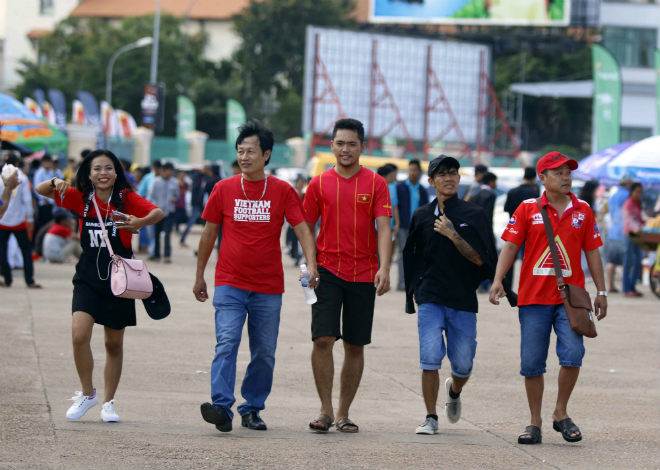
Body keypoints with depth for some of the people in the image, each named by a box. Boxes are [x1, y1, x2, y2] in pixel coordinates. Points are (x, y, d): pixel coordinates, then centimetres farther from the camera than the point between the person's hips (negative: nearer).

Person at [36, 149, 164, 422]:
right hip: (88, 279, 1)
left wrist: (141, 222, -43)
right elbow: (40, 191, 4)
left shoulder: (126, 198, -6)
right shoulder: (81, 198, 1)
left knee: (114, 343, 8)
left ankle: (108, 402, 22)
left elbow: (158, 213, -21)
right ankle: (87, 394, 4)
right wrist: (56, 183, -19)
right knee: (79, 335, -16)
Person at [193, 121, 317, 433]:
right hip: (230, 284, -1)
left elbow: (303, 230, -3)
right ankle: (221, 407, -25)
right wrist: (199, 276, 15)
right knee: (227, 343, -17)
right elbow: (209, 233, 12)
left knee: (264, 353, 5)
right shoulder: (223, 189, 3)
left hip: (268, 288, 1)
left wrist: (311, 265, -20)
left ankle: (252, 409, 18)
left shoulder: (282, 191, 1)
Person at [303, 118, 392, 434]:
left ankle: (343, 413, 14)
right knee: (323, 339, -12)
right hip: (328, 271, 0)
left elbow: (384, 228, -4)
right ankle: (326, 410, -3)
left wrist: (384, 268, -16)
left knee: (355, 346, 5)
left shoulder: (375, 184, 2)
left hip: (363, 274, 0)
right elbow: (307, 228, 10)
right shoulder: (319, 184, 5)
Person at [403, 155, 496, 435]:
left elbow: (480, 259, -5)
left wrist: (453, 235, -14)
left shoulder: (474, 215, 3)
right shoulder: (422, 217, 9)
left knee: (463, 365, 3)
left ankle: (454, 391, 38)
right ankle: (431, 417, -2)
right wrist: (415, 291, 14)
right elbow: (411, 257, 20)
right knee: (430, 358, -14)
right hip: (430, 300, 0)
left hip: (464, 300, 0)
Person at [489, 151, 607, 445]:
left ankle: (561, 413, 5)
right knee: (532, 363, 1)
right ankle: (535, 423, 12)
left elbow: (592, 252, 13)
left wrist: (601, 292, 11)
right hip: (533, 298, -1)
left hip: (570, 296, 1)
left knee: (572, 354, -14)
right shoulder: (528, 209, 3)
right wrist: (498, 280, -13)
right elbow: (510, 245, 0)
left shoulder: (582, 211, 9)